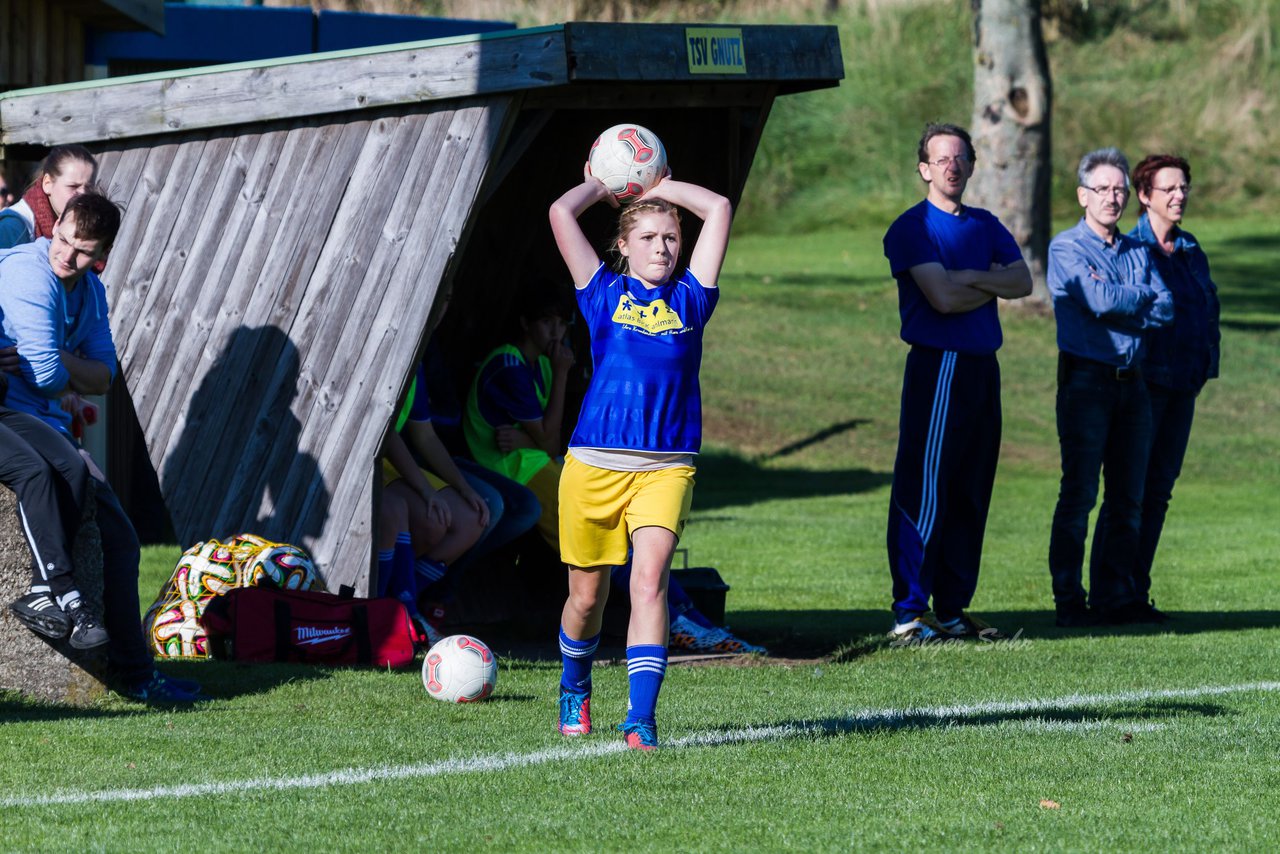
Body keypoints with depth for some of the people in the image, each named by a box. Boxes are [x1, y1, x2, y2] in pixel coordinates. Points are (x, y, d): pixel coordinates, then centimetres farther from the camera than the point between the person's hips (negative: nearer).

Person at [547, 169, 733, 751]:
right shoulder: (604, 294, 8)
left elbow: (719, 209, 9)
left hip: (666, 469, 0)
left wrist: (658, 188, 17)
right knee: (587, 595, 11)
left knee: (649, 582, -18)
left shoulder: (688, 298, 11)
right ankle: (575, 689, 39)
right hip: (594, 463, 0)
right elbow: (561, 213, 1)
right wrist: (604, 185, 17)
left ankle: (641, 719, -23)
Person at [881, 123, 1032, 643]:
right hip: (938, 368, -7)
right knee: (924, 493, -9)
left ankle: (952, 609, 14)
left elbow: (1023, 281, 3)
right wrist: (993, 286, -1)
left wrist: (971, 277, -11)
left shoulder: (986, 226, 17)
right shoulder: (911, 228, -5)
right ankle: (909, 613, -9)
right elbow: (942, 297, -15)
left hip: (983, 366, 7)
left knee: (971, 496, 8)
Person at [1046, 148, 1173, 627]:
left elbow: (1166, 310, 2)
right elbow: (1101, 300, -17)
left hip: (1132, 381, 6)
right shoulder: (1066, 248, -2)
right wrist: (1144, 296, -1)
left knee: (1128, 497, 6)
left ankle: (1115, 596, 11)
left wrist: (1116, 302, -10)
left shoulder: (1138, 251, 16)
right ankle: (1069, 601, -3)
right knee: (1079, 494, -6)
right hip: (1086, 380, -6)